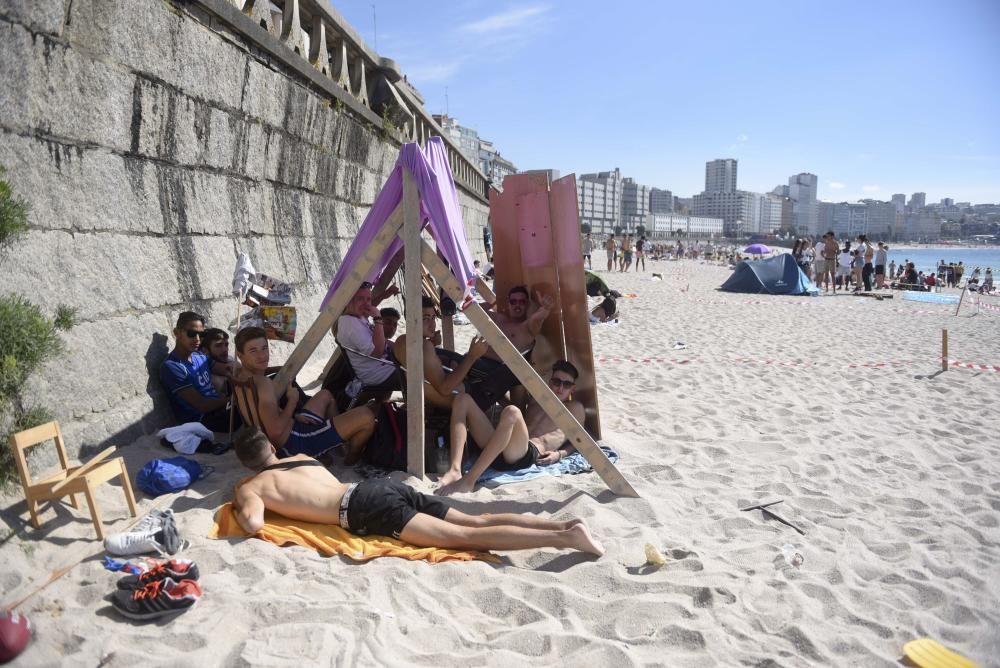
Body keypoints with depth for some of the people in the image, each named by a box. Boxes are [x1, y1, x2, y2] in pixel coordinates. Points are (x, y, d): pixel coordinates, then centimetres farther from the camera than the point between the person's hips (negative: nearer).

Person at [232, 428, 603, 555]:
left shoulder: (249, 488, 13)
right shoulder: (301, 457, 31)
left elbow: (254, 524, -7)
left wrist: (238, 510, 17)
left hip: (366, 508, -7)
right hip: (381, 487, 7)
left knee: (462, 537, -18)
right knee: (477, 523, -2)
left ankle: (564, 536, -29)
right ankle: (564, 525, -15)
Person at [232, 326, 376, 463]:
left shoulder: (239, 381, 5)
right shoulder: (263, 384, -27)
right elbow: (276, 431, -34)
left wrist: (293, 416, 5)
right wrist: (292, 400, -19)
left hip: (286, 441, 11)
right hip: (295, 445, -11)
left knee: (325, 395, 33)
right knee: (365, 416, -15)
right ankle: (352, 457, 13)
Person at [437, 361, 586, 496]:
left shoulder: (574, 408, 24)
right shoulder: (535, 402, 36)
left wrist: (559, 454, 2)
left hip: (529, 454, -6)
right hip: (498, 452, 6)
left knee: (511, 412, -37)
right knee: (463, 400, -5)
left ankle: (469, 480, -36)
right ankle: (455, 470, -26)